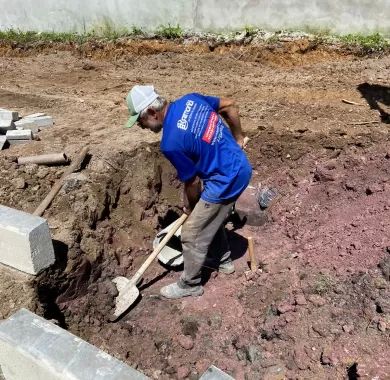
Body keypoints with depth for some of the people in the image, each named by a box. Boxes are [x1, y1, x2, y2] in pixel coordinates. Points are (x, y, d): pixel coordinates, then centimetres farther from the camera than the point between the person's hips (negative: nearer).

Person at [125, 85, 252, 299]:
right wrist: (238, 139, 21)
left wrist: (190, 206, 8)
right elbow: (230, 106, 9)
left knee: (192, 234, 5)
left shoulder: (171, 143, -24)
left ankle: (190, 285, 25)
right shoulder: (190, 99, -2)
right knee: (212, 218, 29)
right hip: (240, 168, 9)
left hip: (226, 181, -9)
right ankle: (223, 260, 49)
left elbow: (192, 182, -13)